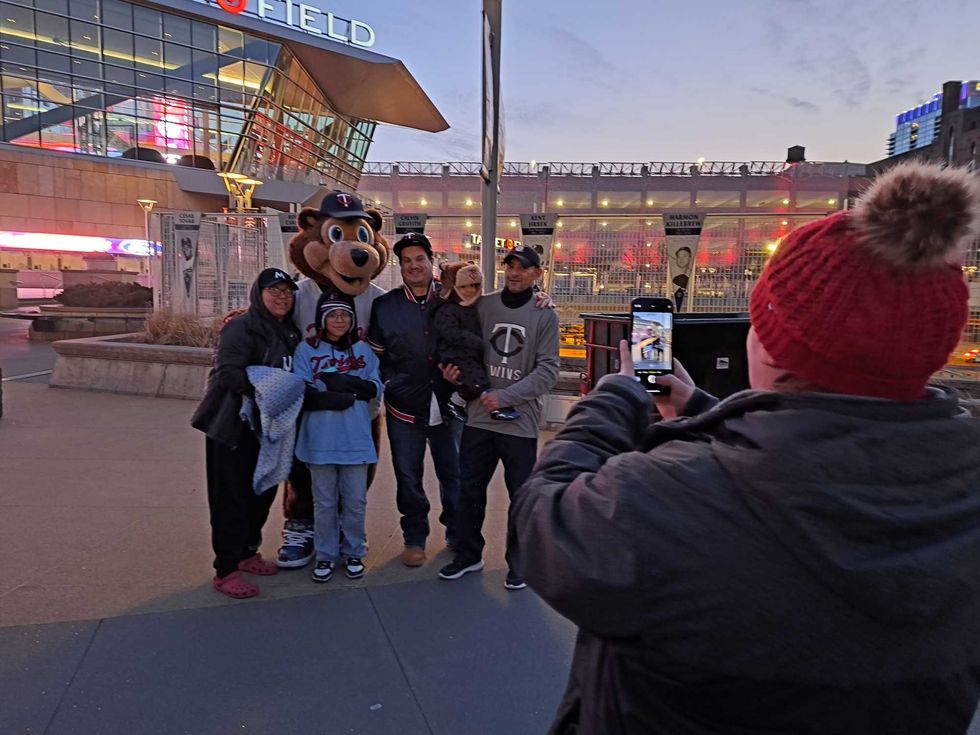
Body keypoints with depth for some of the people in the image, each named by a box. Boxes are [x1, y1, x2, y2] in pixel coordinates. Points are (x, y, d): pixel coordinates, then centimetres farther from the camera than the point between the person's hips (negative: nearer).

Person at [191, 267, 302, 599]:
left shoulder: (291, 334, 11)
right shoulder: (242, 328, -12)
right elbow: (227, 373, -23)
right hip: (233, 427, -7)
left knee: (263, 492, 15)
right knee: (232, 497, -1)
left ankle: (247, 552, 33)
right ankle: (226, 571, 10)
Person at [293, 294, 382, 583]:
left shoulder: (363, 350, 8)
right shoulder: (306, 350, 1)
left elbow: (375, 388, 0)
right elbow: (302, 393, -10)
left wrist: (345, 381, -16)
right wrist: (347, 395, -15)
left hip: (356, 439, 2)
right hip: (320, 440, -1)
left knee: (355, 501, 9)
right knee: (324, 502, 9)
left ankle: (353, 552, 26)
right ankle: (326, 555, 24)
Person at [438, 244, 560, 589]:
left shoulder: (545, 315, -3)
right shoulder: (483, 305, 3)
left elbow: (547, 370, -9)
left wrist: (506, 397, -17)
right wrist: (456, 369, -10)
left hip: (521, 421, -2)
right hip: (478, 417, 3)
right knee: (470, 490, 13)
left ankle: (519, 562, 28)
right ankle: (468, 555, 32)